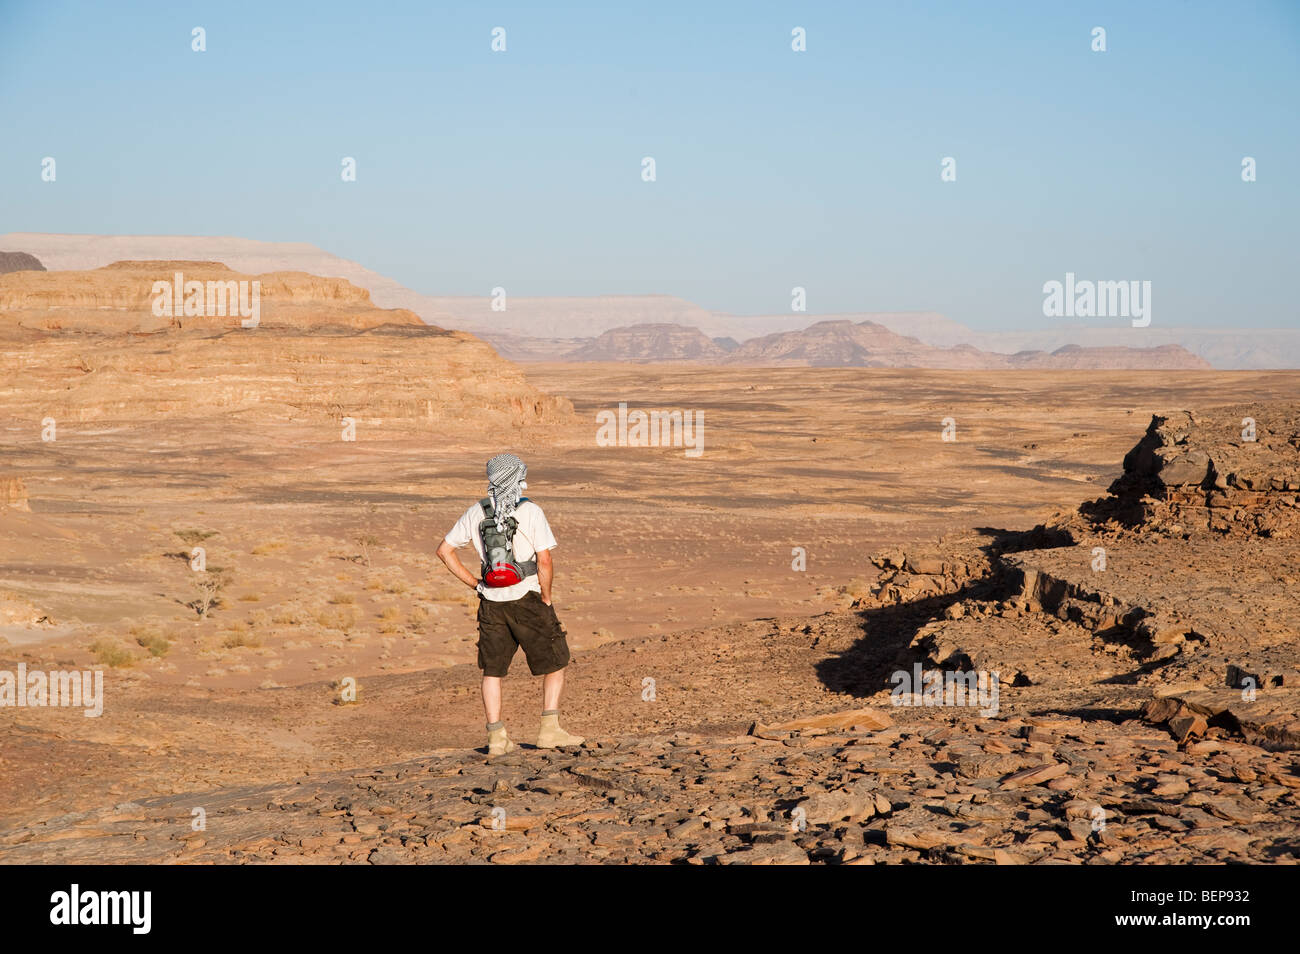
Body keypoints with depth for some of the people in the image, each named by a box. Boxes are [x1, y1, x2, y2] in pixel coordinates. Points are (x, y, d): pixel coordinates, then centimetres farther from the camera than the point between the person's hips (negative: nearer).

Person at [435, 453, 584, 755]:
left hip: (491, 603, 4)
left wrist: (474, 582, 11)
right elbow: (545, 562, -15)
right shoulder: (531, 512, -10)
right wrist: (546, 598, -2)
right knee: (555, 664, 8)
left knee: (492, 670, 12)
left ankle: (496, 737, 9)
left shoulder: (476, 513, 4)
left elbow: (444, 550, 9)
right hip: (527, 600, -4)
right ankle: (550, 729, 0)